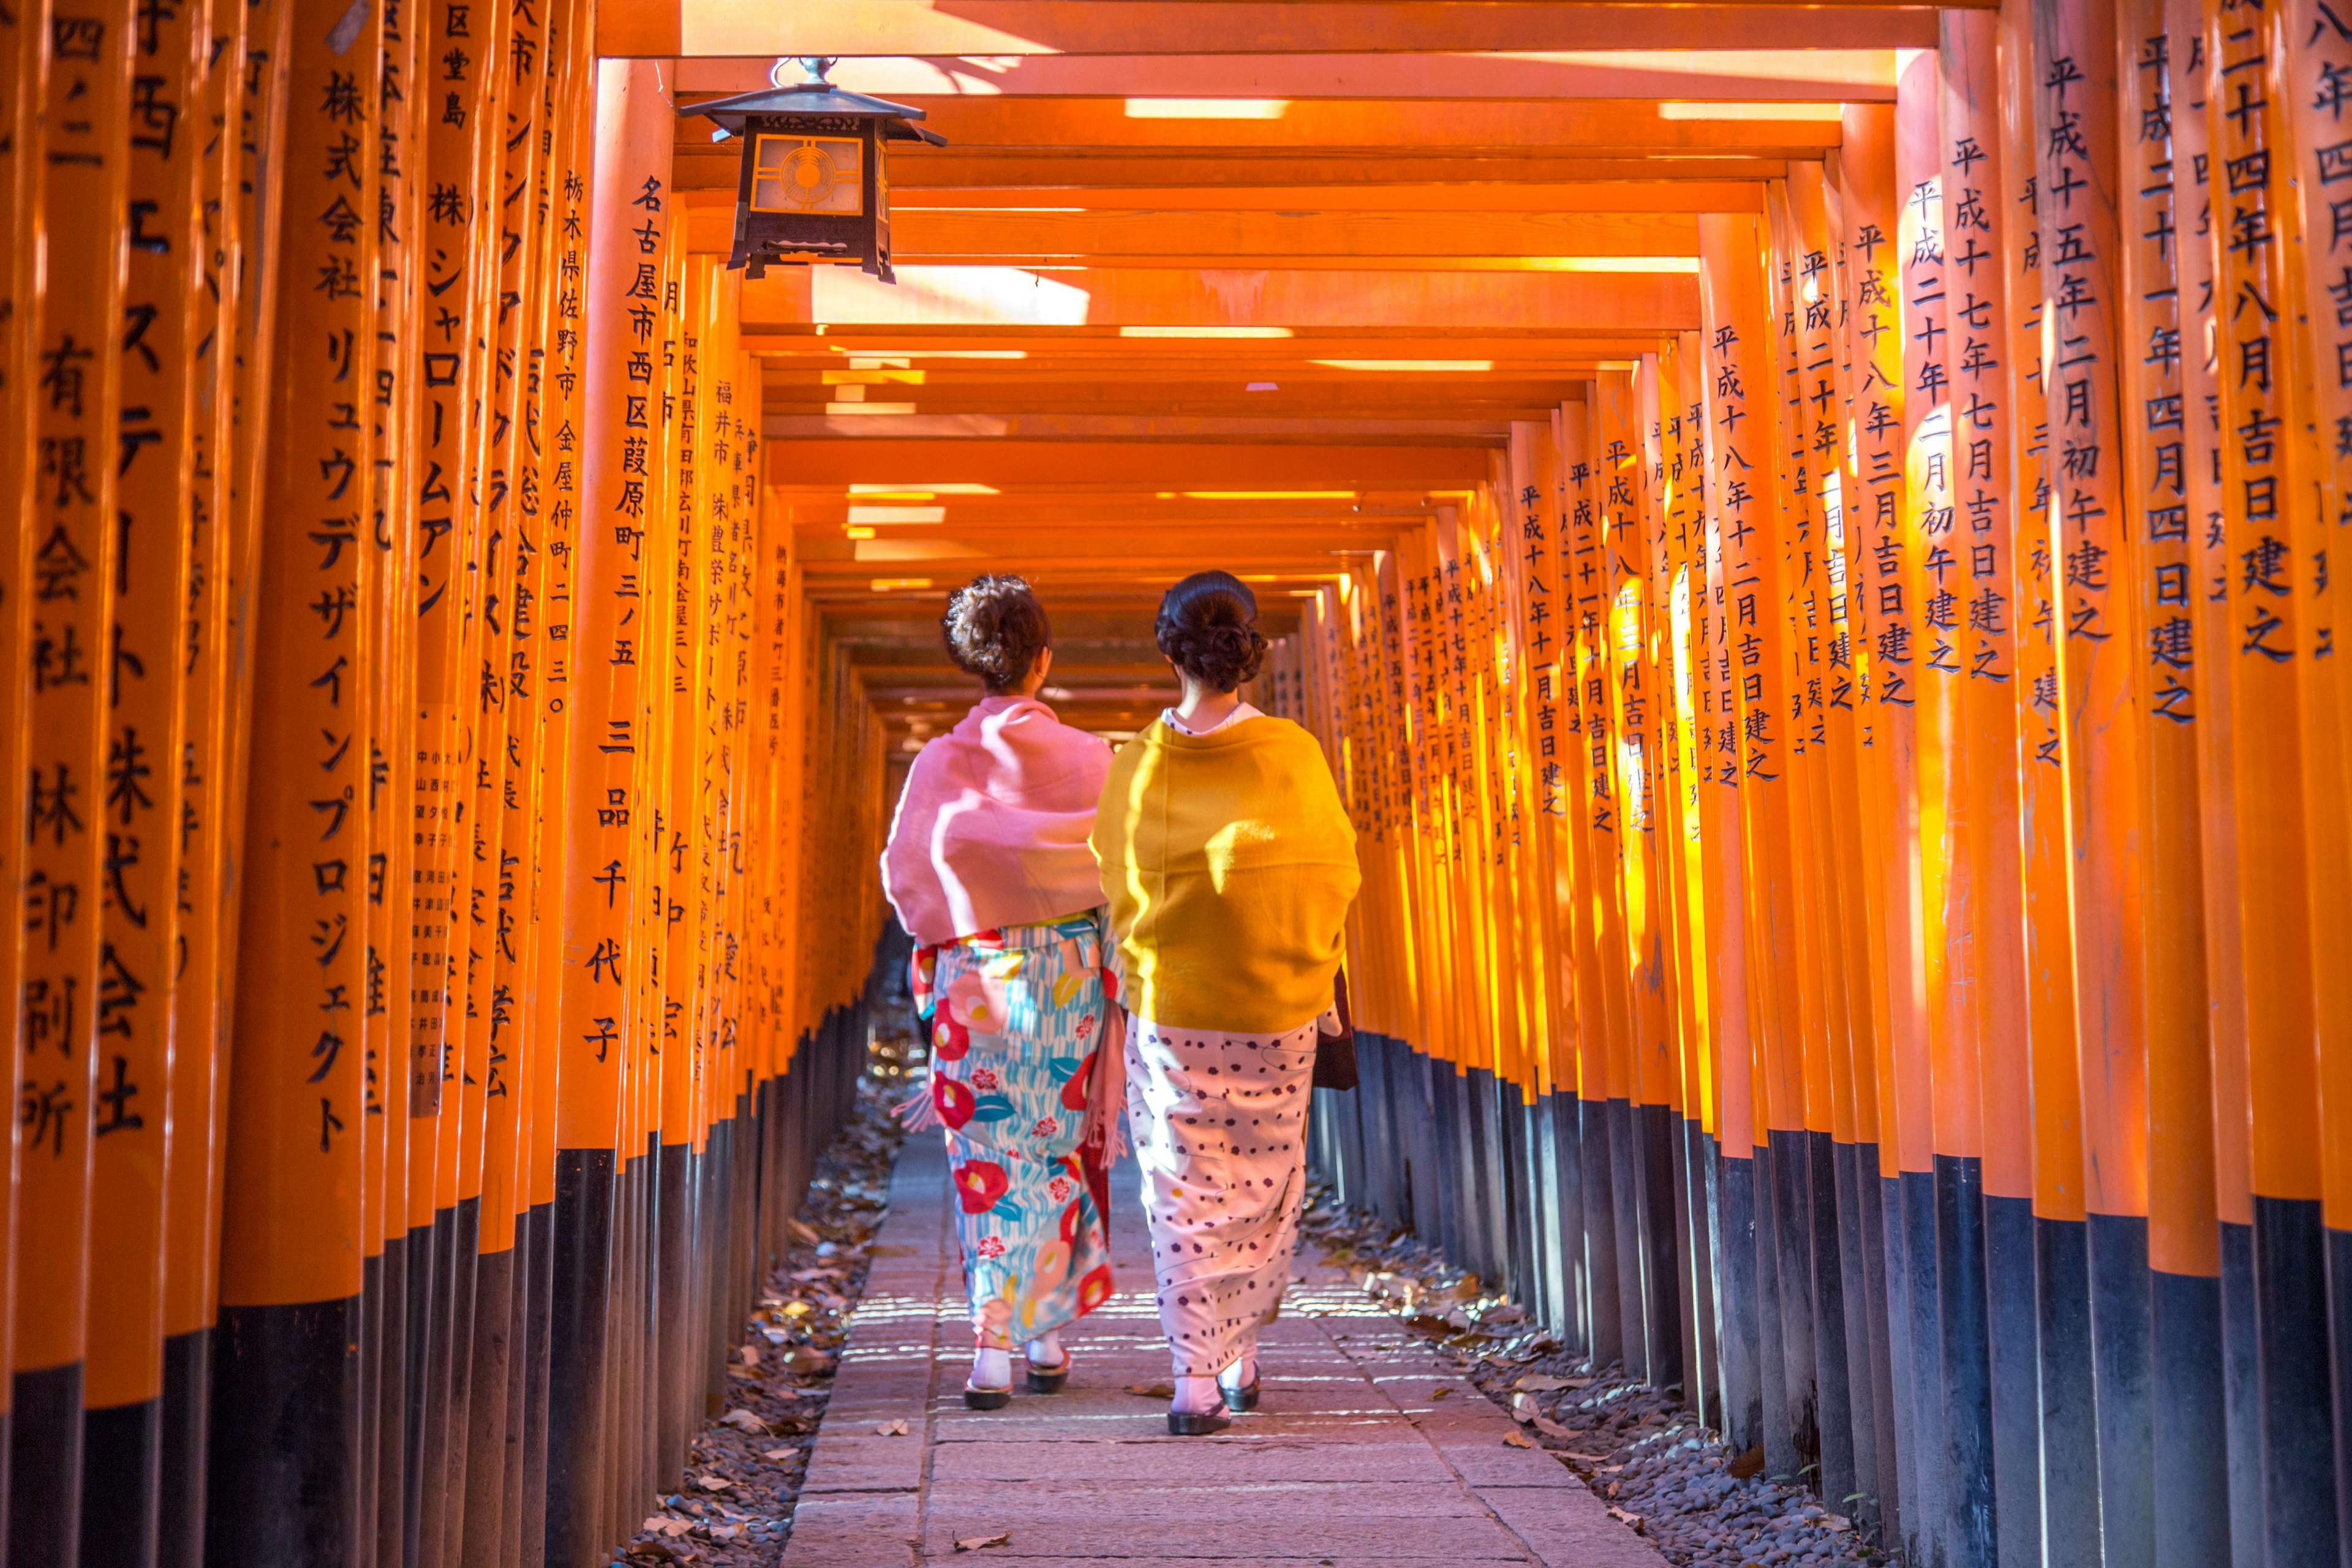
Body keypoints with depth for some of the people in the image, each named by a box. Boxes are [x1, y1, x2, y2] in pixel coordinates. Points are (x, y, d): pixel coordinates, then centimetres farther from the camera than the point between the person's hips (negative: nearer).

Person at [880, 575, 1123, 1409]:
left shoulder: (942, 762, -5)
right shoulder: (1090, 759, -5)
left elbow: (905, 874, -6)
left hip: (974, 973, -1)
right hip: (1072, 972, 1)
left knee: (988, 1156, 4)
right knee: (1060, 1147, 13)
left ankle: (992, 1349, -5)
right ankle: (1050, 1336, 20)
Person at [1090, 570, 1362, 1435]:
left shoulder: (1136, 764, -6)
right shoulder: (1292, 754, -10)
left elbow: (1114, 886, 5)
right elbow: (1335, 874, 0)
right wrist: (1311, 971, 16)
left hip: (1166, 1013, 1)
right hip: (1277, 1014, 0)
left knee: (1182, 1195, 7)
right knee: (1266, 1184, 16)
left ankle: (1196, 1380, 0)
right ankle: (1240, 1354, 23)